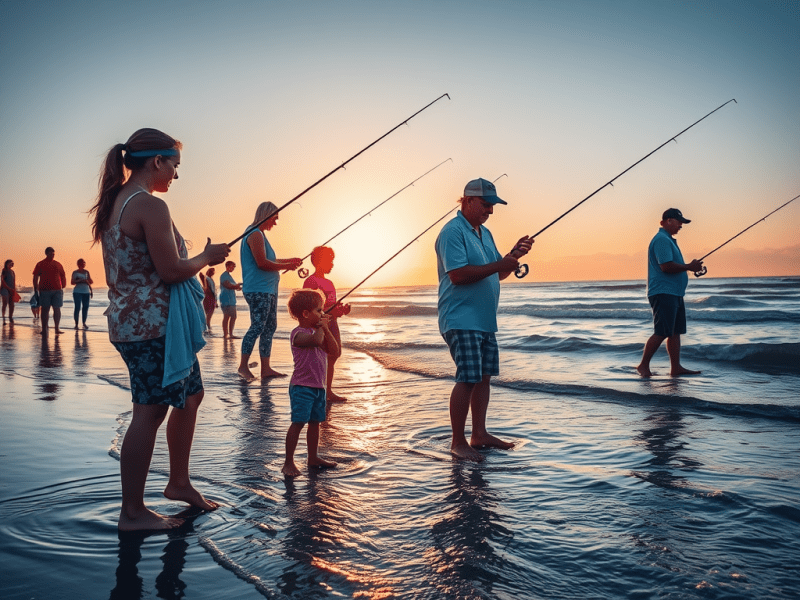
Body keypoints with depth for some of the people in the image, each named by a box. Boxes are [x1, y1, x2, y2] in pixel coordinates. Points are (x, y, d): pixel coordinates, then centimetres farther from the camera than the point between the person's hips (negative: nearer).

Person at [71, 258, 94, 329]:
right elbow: (72, 283, -2)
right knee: (77, 307, -9)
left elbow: (91, 282, 16)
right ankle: (76, 324, -5)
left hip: (86, 292, 4)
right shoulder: (75, 272, 3)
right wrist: (78, 281, -17)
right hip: (77, 292, -4)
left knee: (85, 307, 1)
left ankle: (84, 323, 10)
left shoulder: (86, 272, 13)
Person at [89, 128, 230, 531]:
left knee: (189, 395, 19)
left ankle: (179, 482, 30)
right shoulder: (151, 206, -17)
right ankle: (132, 513, 8)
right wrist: (207, 257, -4)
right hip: (152, 326, -10)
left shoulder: (114, 203, 13)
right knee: (150, 412, -2)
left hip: (128, 320, 10)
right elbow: (171, 271, -20)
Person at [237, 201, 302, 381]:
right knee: (257, 326, -12)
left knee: (270, 326, 8)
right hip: (258, 289, -11)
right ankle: (243, 366, -6)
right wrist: (286, 266, -9)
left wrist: (289, 260, 22)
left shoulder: (259, 234, 22)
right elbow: (262, 263, -19)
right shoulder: (255, 234, -11)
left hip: (268, 289, 11)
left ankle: (265, 368, 10)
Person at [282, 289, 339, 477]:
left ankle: (313, 457, 27)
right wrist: (321, 327, -13)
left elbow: (333, 350, 8)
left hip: (318, 386, 9)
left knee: (315, 422, 15)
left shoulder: (317, 331, 14)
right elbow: (316, 340, -34)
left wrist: (326, 329, -1)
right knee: (298, 422, -10)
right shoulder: (298, 333, -14)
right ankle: (289, 462, -4)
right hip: (302, 386, -8)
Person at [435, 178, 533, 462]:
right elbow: (457, 275, -23)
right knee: (467, 379, -11)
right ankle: (457, 442, 0)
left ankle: (479, 434, 22)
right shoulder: (452, 232, -12)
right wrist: (499, 264, -21)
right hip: (461, 319, -10)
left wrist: (514, 255, 3)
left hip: (485, 320, 10)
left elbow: (499, 274, 21)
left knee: (484, 376, 12)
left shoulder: (485, 233, 18)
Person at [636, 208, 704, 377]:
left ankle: (676, 368, 11)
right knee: (662, 332, -12)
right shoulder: (661, 239, -13)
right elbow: (666, 266, -22)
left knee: (675, 332, 9)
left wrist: (691, 267, 13)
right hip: (663, 292, -11)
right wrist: (689, 267, -11)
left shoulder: (669, 240, 22)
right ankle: (643, 365, -4)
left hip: (674, 293, 11)